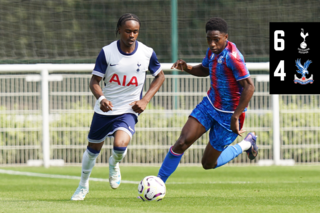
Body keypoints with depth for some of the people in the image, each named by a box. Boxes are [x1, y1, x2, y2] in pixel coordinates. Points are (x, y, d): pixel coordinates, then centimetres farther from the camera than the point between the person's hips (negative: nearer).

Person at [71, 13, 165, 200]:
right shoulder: (107, 52, -10)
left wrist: (145, 100, -5)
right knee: (93, 148, 14)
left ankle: (114, 164, 11)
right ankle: (83, 186, 40)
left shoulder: (147, 53, -8)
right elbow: (95, 81, -6)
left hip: (128, 111, -1)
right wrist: (101, 98, -28)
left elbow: (160, 76, 8)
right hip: (105, 110, 1)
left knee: (120, 146, -27)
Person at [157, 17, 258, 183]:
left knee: (208, 164, 4)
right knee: (183, 142, -13)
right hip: (210, 105, 6)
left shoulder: (232, 57, -26)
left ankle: (246, 144, 26)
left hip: (228, 115, -6)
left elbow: (249, 87, -29)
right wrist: (186, 68, 0)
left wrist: (235, 117, -30)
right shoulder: (212, 51, 0)